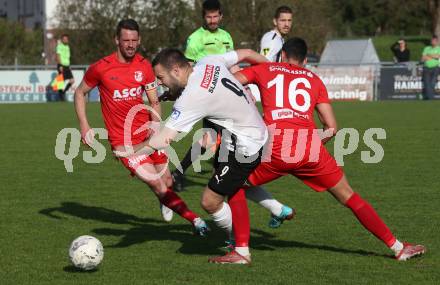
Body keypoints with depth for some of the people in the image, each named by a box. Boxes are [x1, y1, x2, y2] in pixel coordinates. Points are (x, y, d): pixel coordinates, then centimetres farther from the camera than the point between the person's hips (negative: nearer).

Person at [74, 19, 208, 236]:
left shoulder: (144, 66, 1)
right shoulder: (101, 68, -9)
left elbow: (154, 101, 6)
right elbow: (80, 93, 5)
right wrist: (84, 126, -4)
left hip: (146, 131, 4)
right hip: (123, 140, -4)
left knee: (167, 182, 8)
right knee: (157, 184, -16)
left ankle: (164, 201, 45)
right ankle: (194, 220, -7)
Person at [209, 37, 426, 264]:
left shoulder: (265, 70, 19)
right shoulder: (314, 80, 22)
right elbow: (332, 128, 15)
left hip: (275, 150, -2)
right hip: (310, 148, 2)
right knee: (349, 197, 17)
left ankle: (241, 251, 7)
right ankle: (398, 247, 17)